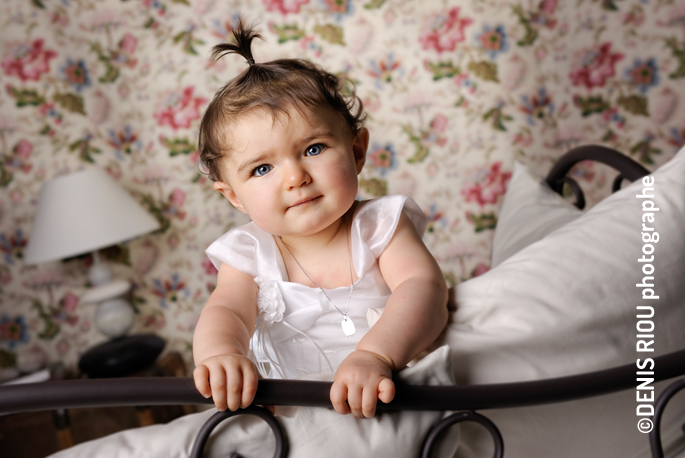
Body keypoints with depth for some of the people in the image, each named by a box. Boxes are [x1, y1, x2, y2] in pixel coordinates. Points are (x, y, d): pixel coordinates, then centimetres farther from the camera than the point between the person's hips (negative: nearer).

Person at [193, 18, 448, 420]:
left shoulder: (380, 225, -10)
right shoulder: (249, 255, -3)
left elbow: (423, 285, -24)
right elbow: (227, 310, -17)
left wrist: (375, 354, -43)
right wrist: (219, 352, -42)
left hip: (395, 398, 0)